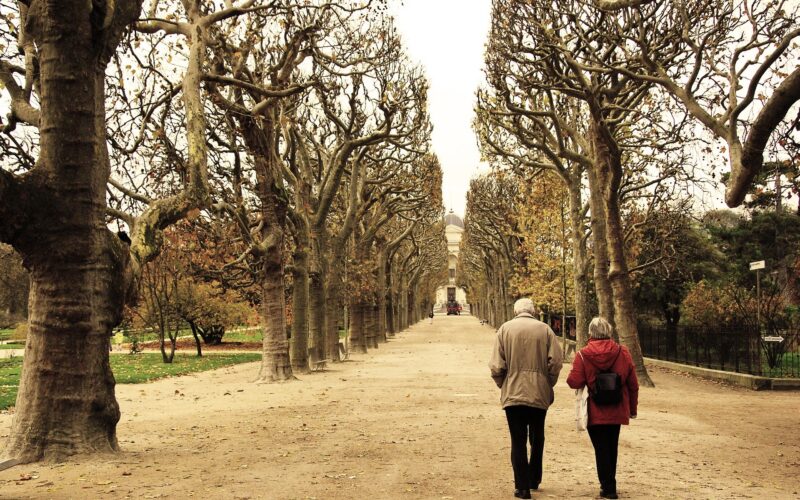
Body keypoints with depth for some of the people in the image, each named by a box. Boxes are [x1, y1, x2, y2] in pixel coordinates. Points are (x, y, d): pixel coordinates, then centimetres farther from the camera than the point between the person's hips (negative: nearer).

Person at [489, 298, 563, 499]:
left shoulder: (505, 329, -1)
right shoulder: (545, 329, 0)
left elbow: (497, 366, -7)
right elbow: (555, 362, -6)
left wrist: (503, 385, 9)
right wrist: (548, 384, 8)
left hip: (513, 394, -1)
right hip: (539, 394, 2)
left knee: (518, 441, 5)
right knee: (537, 439, 20)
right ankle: (534, 479, 31)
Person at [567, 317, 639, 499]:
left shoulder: (583, 355, -13)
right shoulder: (623, 352, -3)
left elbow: (574, 382, -17)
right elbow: (633, 384, 1)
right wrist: (633, 408, 12)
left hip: (595, 413, -3)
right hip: (617, 411, 3)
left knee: (601, 449, 6)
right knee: (612, 447, 18)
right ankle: (609, 484, 29)